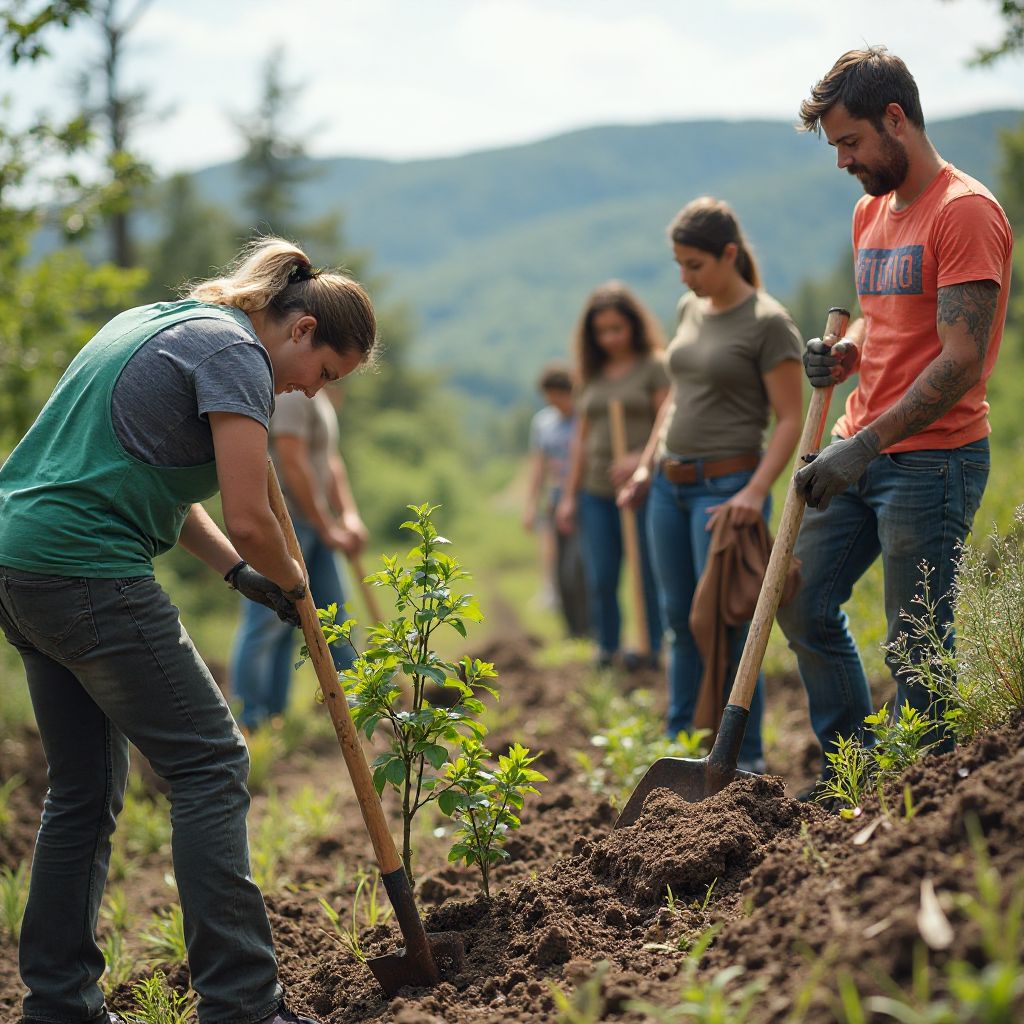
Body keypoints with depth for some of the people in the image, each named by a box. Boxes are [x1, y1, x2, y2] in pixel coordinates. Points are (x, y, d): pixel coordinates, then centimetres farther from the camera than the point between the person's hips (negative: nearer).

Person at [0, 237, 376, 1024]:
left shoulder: (164, 321, 20)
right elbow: (250, 521, -15)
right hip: (89, 573, -10)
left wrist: (240, 571, 16)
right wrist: (290, 578, 6)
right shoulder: (237, 353, -9)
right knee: (211, 765, -4)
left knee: (87, 787, 15)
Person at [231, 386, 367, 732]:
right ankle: (252, 725, 2)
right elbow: (293, 465, -20)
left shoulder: (319, 396, 17)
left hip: (312, 527, 10)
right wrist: (327, 529, -16)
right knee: (267, 624, -4)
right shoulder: (292, 392, -15)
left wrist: (349, 516, 10)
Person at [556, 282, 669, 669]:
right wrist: (569, 494, 14)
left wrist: (640, 458, -24)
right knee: (599, 580, 3)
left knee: (649, 576, 1)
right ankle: (607, 649, 15)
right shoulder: (593, 375, 14)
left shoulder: (655, 367, -2)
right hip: (596, 492, 5)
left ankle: (650, 648, 12)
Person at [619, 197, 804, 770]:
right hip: (670, 485, 7)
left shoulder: (768, 323, -12)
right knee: (681, 619, 13)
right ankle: (678, 742, 23)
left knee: (723, 624, -4)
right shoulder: (691, 310, 10)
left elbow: (791, 421, -13)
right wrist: (646, 465, 16)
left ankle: (747, 755, 8)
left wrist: (755, 492, -23)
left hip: (726, 487, -7)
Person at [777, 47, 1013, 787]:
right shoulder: (871, 211, 14)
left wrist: (865, 446, -24)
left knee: (916, 646, -4)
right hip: (860, 457, 9)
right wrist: (843, 352, 3)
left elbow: (962, 363, -20)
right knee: (803, 607, 12)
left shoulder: (966, 211, -14)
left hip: (932, 460, -9)